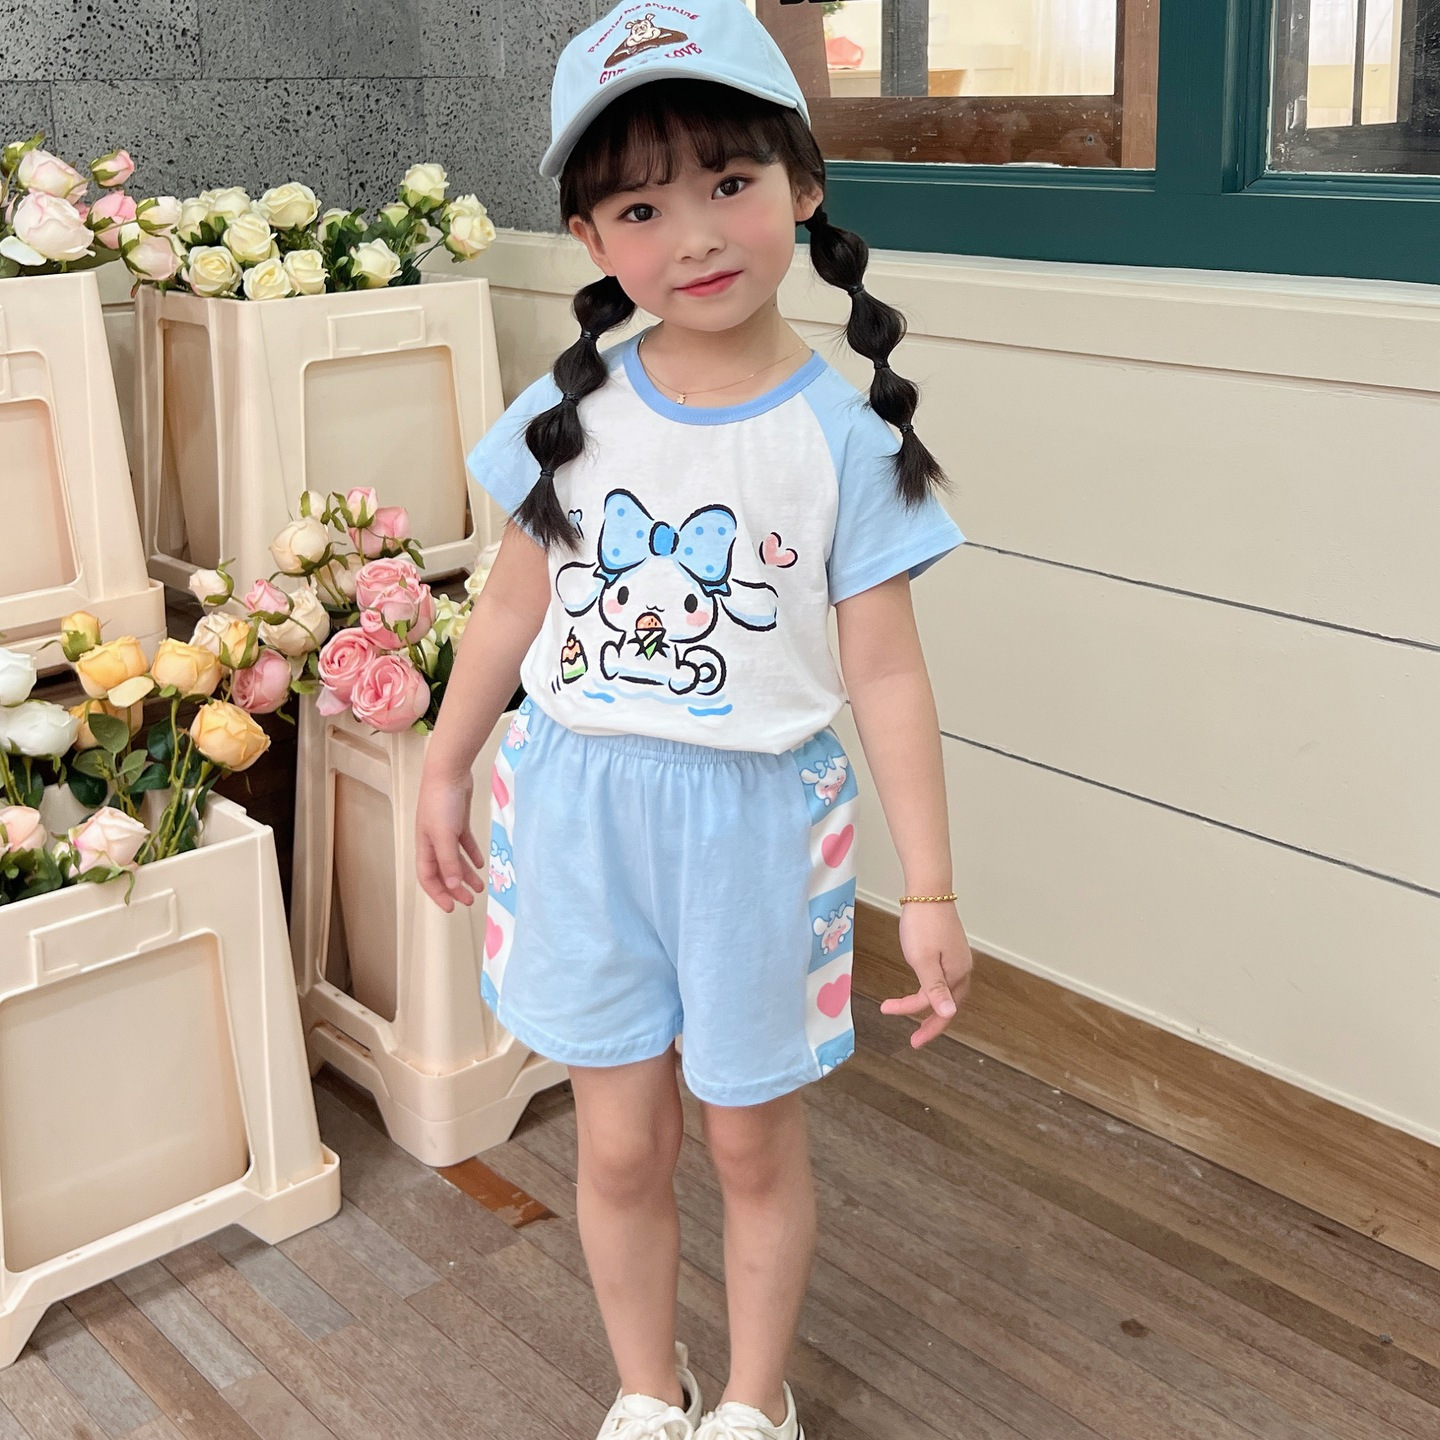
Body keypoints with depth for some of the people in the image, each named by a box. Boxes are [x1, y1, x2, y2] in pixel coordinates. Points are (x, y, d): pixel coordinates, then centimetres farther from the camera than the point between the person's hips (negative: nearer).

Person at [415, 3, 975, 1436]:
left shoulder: (844, 436, -10)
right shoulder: (570, 411, -4)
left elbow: (885, 671, -8)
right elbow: (515, 601, 8)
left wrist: (929, 891, -9)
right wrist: (443, 770, 14)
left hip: (757, 819, -2)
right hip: (581, 809, 2)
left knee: (752, 1144, 15)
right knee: (620, 1146, 14)